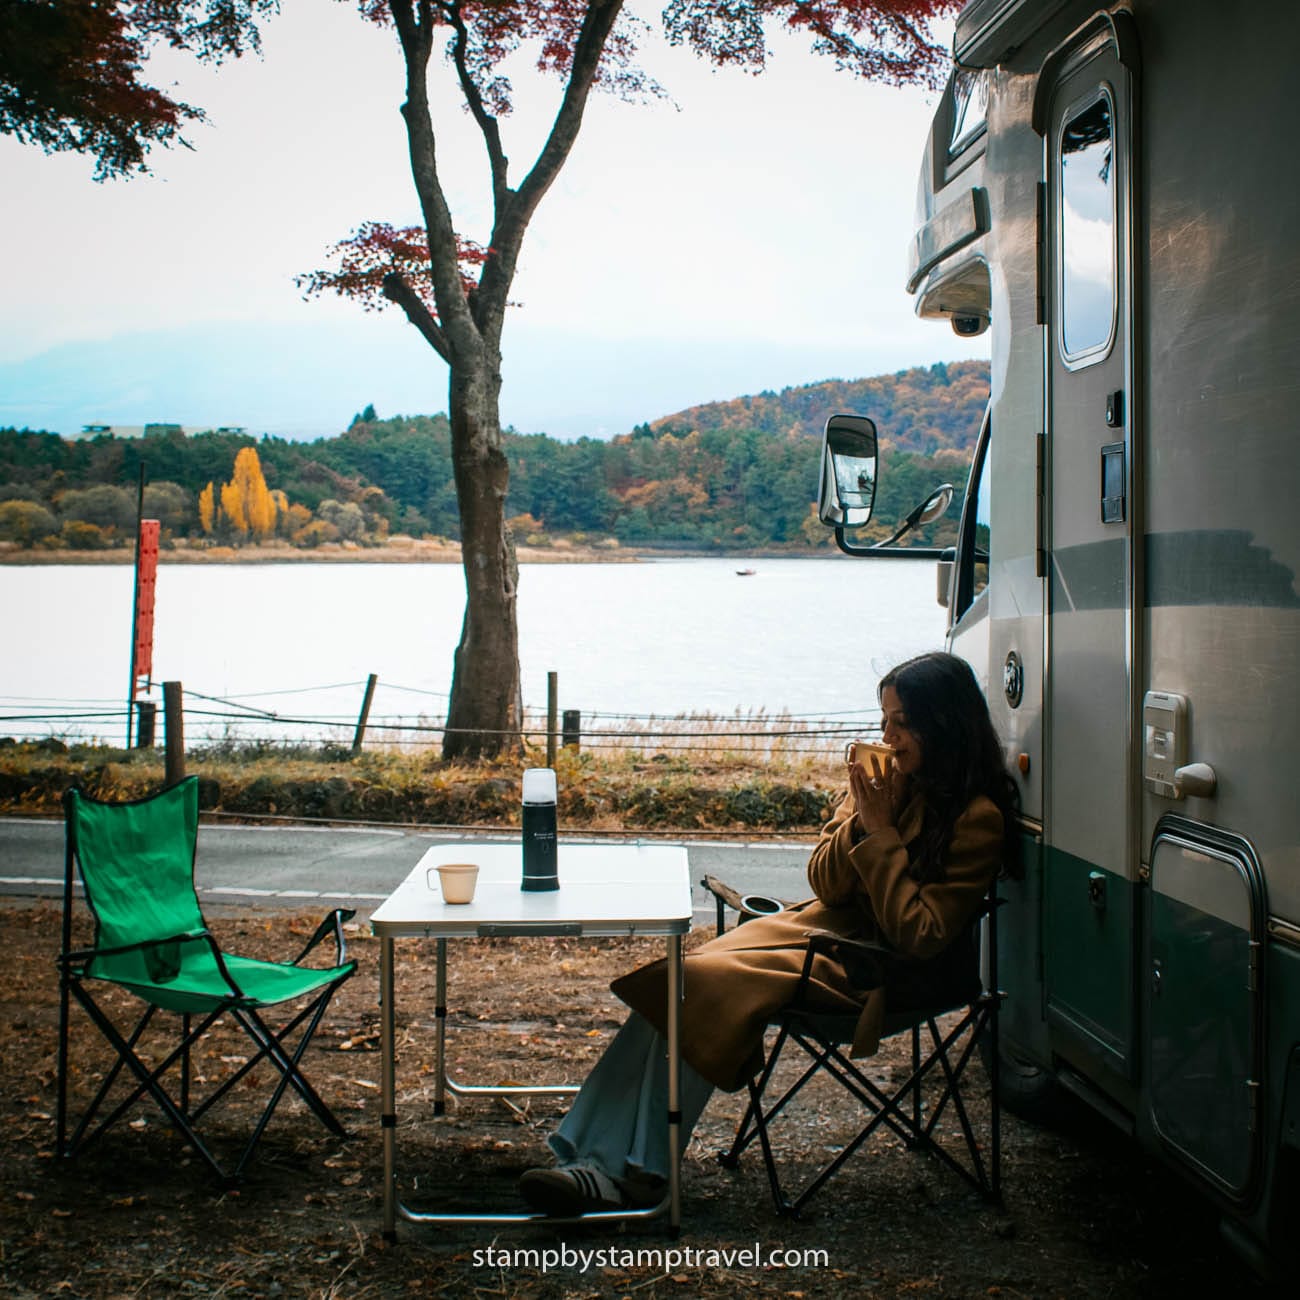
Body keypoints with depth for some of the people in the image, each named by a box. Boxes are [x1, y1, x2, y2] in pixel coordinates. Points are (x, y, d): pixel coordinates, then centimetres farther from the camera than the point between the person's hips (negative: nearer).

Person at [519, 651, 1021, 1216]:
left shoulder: (977, 818, -14)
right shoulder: (885, 780, 6)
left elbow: (919, 936, -18)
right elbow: (824, 884, 7)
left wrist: (882, 834, -18)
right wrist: (860, 823, -11)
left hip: (885, 970, -7)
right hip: (828, 926, 7)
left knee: (711, 983, -23)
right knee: (680, 983, -16)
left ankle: (638, 1170, -13)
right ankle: (604, 1163, -20)